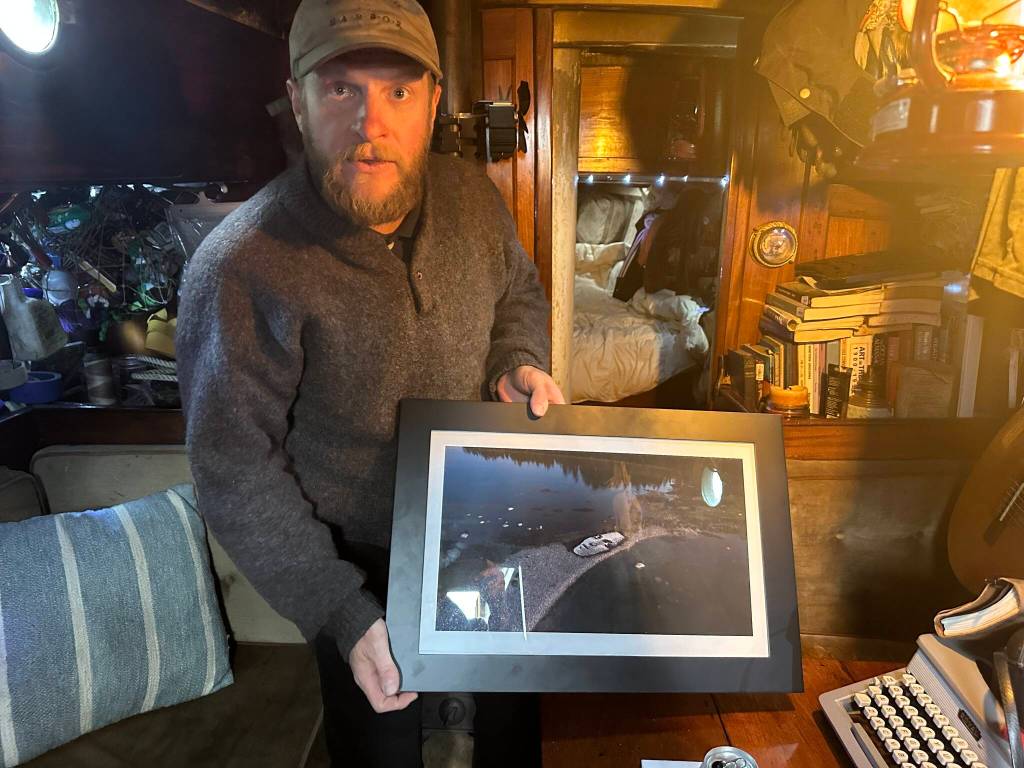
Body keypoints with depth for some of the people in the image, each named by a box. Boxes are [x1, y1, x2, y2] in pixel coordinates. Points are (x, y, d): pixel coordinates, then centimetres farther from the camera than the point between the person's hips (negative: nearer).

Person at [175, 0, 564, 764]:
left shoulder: (472, 194, -12)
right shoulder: (238, 269, -28)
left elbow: (520, 291, 8)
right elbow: (236, 472, -21)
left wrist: (520, 361, -14)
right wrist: (342, 614, -23)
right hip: (363, 570, -4)